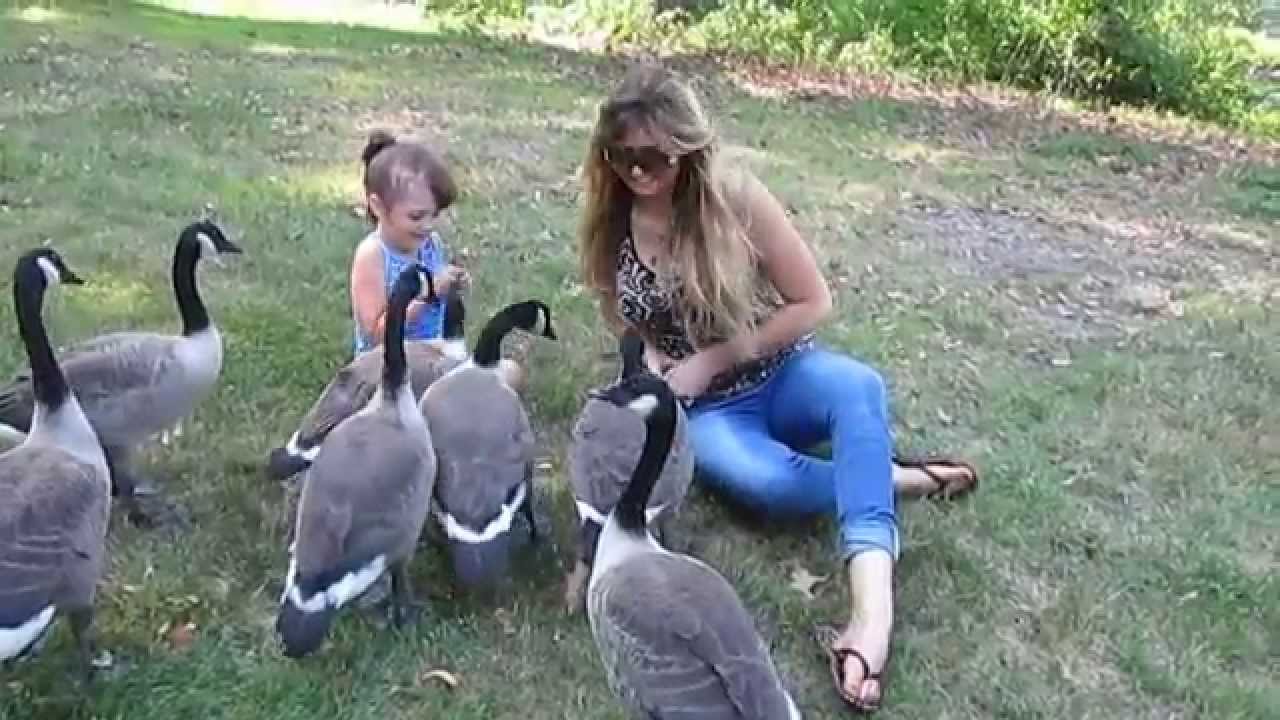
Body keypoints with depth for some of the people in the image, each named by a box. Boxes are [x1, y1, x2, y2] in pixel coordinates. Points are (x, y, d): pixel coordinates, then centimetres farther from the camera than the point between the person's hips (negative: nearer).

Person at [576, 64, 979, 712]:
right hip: (704, 410, 1)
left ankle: (872, 613, -53)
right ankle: (904, 477, -9)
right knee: (764, 481, -35)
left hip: (781, 375, -1)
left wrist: (712, 360, -13)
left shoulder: (736, 197, -14)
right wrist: (661, 370, -11)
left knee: (856, 387, -38)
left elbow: (813, 302, -10)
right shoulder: (610, 224, -4)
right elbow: (622, 323, 10)